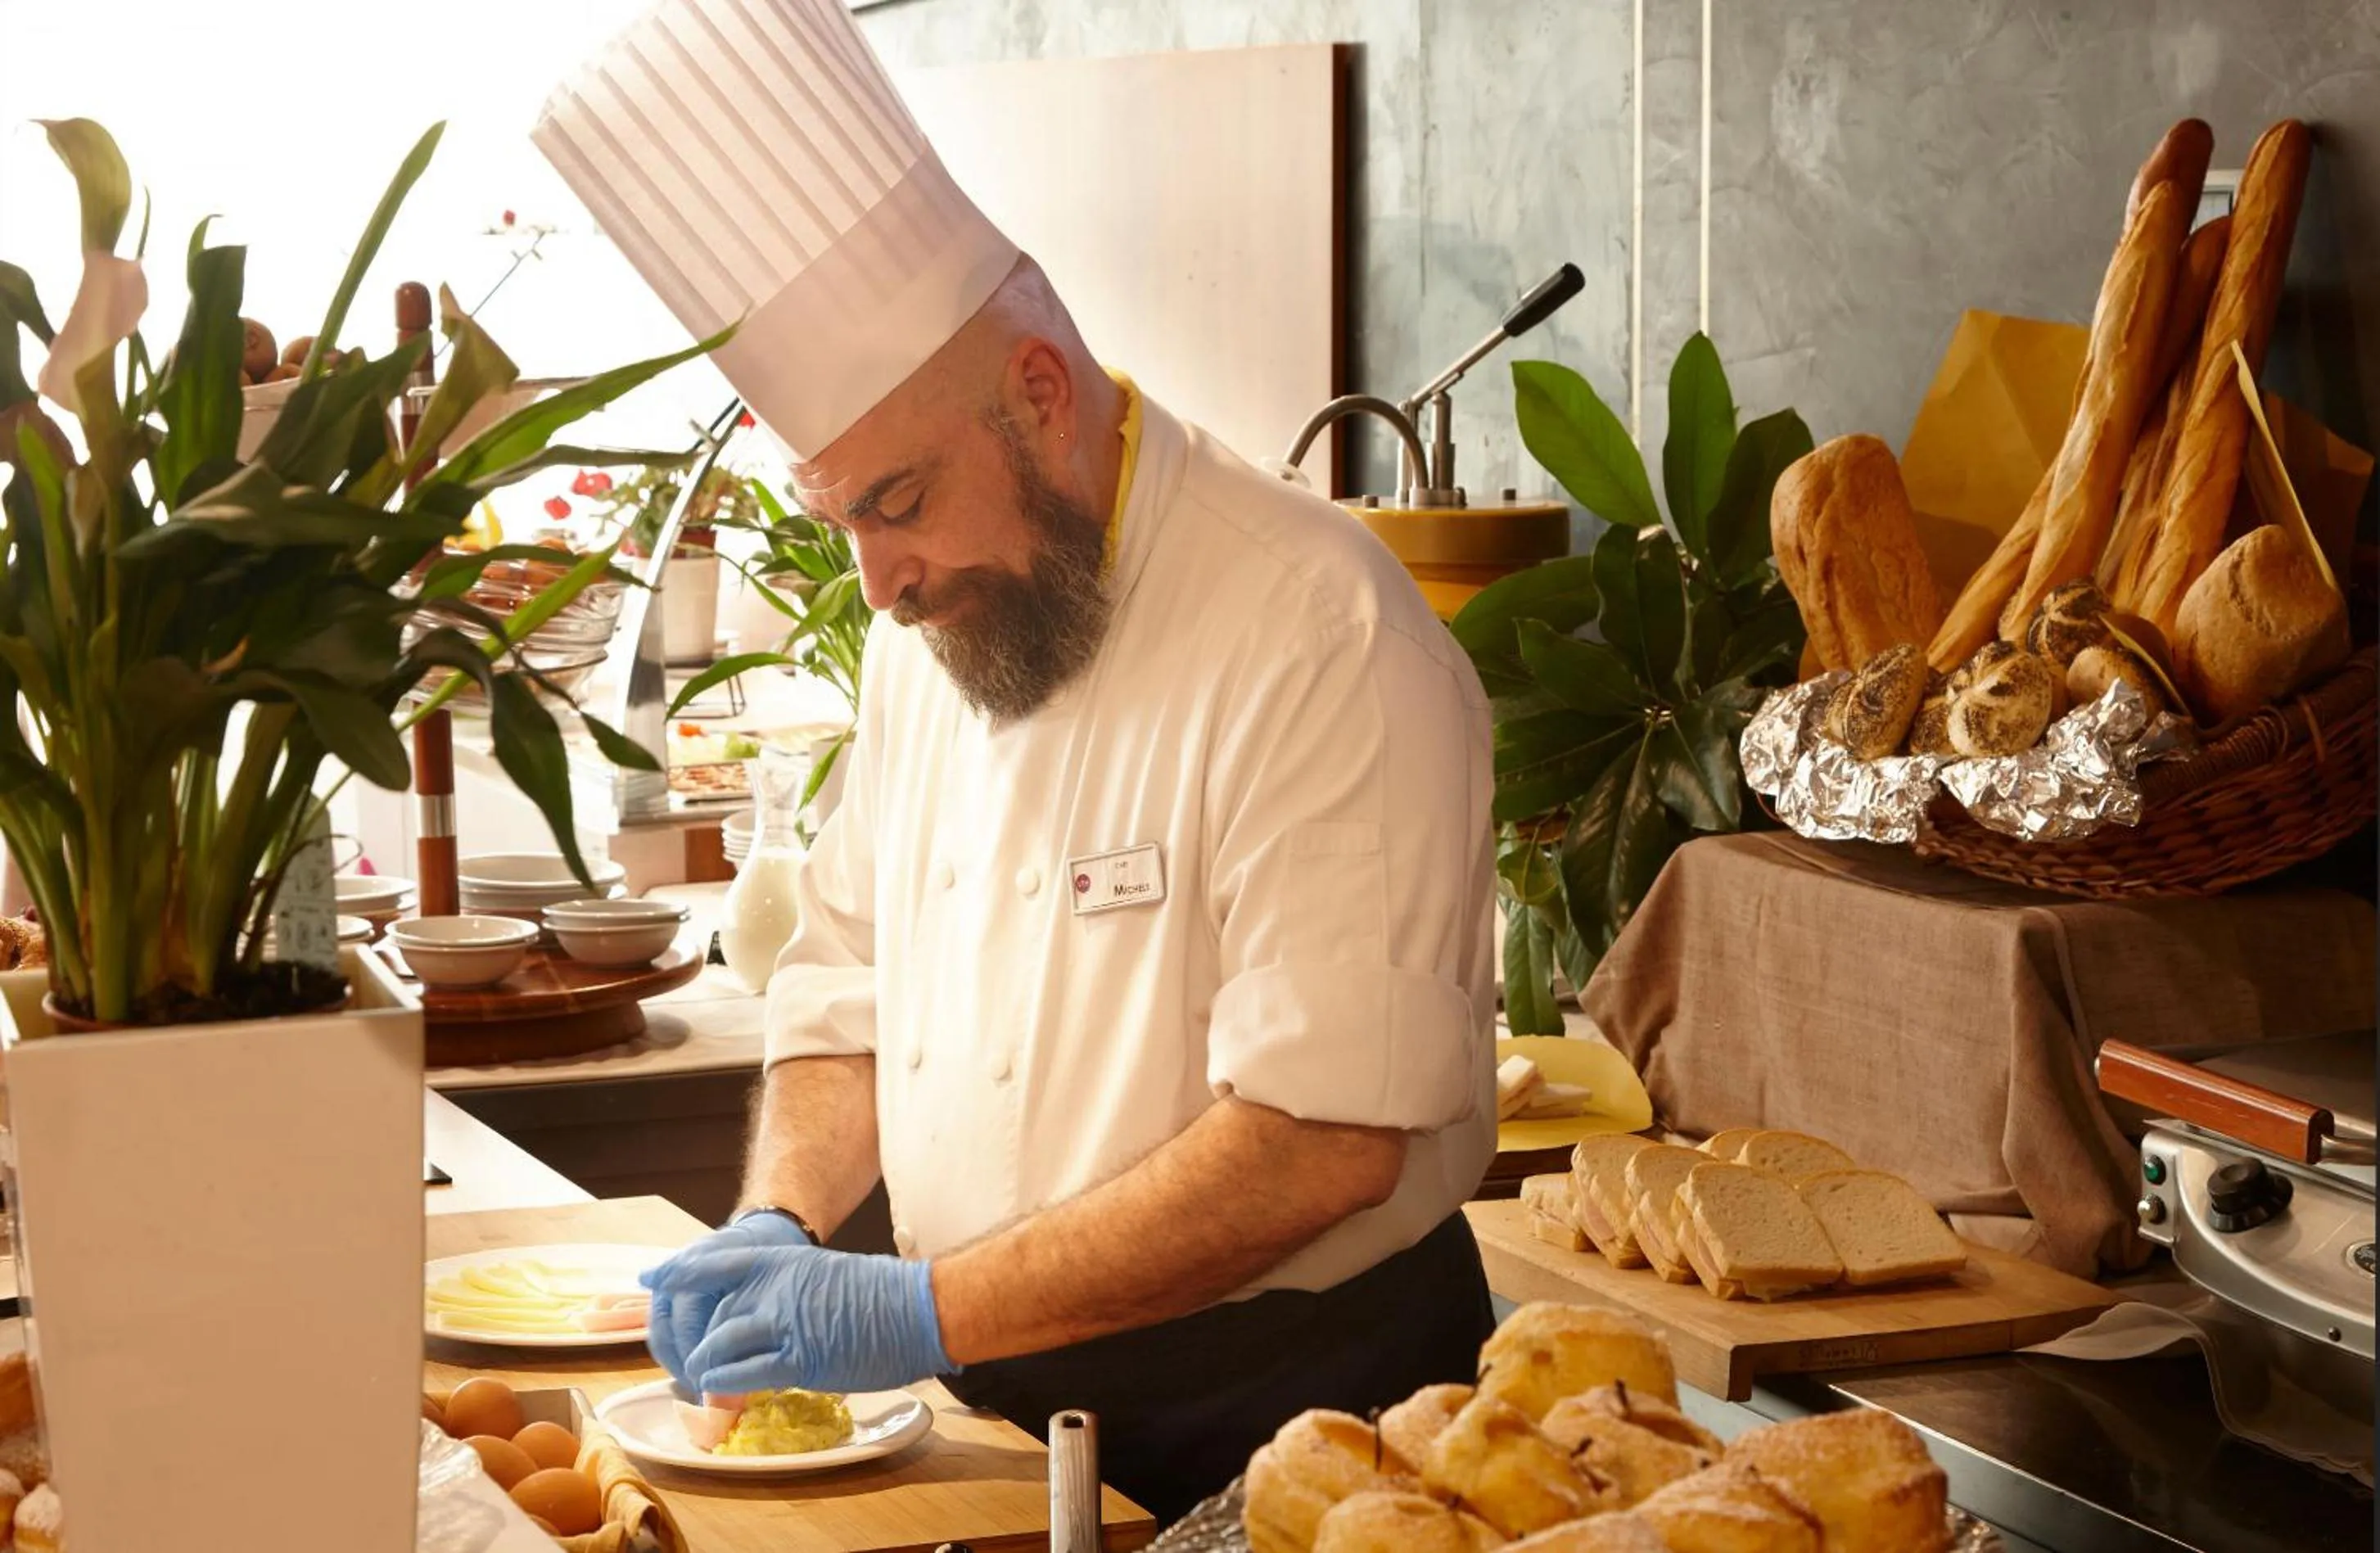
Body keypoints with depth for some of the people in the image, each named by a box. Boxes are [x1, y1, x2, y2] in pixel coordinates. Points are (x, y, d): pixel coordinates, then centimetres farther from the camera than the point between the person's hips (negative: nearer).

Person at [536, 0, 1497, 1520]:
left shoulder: (1320, 639, -20)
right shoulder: (935, 631, 5)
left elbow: (1321, 1142, -25)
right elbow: (851, 987, 14)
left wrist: (924, 1313, -25)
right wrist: (783, 1231, -5)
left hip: (1281, 1412, -6)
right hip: (1007, 1400, 6)